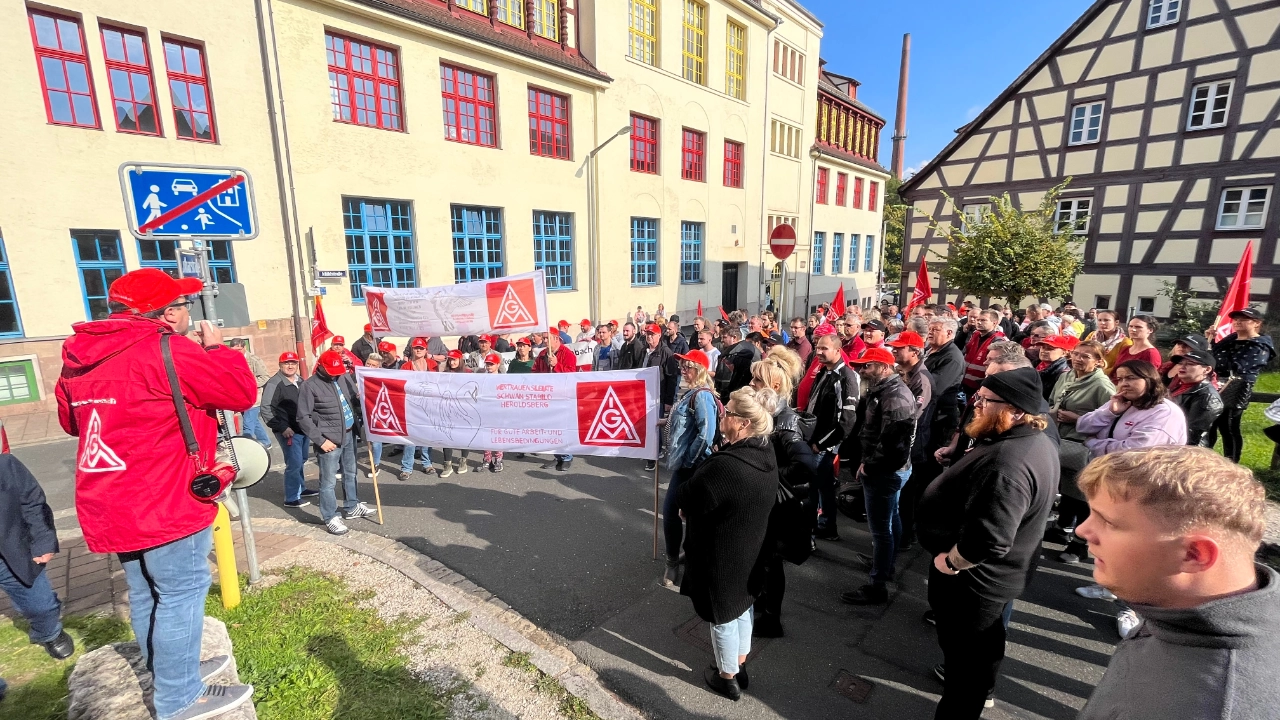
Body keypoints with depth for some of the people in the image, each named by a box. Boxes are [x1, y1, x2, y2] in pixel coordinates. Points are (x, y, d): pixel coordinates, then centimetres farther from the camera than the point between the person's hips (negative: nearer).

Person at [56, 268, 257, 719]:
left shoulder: (80, 357, 8)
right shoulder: (165, 349, -19)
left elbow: (69, 419, 22)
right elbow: (243, 392, -15)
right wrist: (216, 348, -2)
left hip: (110, 504, 9)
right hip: (165, 501, -9)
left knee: (146, 593, 20)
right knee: (181, 594, 2)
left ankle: (168, 674, 37)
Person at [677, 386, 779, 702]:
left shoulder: (724, 465, -35)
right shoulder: (766, 453, -7)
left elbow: (685, 499, -21)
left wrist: (687, 510, -1)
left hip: (721, 554, -8)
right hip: (751, 549, 8)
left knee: (723, 615, 15)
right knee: (741, 606, 26)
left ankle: (727, 678, 38)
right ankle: (740, 667, 47)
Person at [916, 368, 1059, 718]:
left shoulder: (1009, 461, -36)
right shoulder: (1034, 441, 0)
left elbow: (986, 541, -39)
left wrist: (950, 561, -23)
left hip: (972, 577, -10)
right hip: (994, 574, 10)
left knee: (966, 652, 11)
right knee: (981, 644, 31)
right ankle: (977, 685, 55)